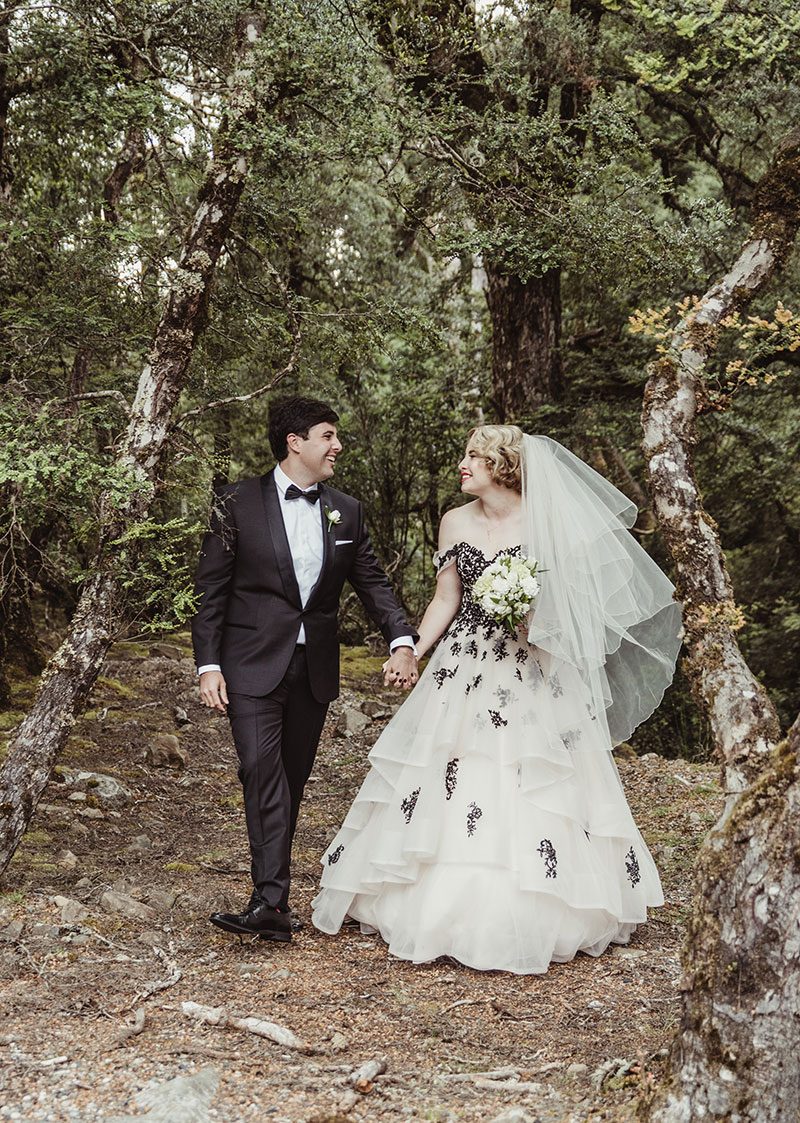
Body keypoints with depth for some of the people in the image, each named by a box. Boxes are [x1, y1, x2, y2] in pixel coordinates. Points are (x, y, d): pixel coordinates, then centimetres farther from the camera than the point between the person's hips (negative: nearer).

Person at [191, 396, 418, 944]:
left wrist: (402, 641, -8)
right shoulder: (240, 503, -3)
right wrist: (208, 665, -8)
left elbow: (373, 582, 8)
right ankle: (271, 901, -18)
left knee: (292, 780, 10)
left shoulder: (347, 511, 7)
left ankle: (274, 896, 20)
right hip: (254, 665, -4)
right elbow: (212, 589, -2)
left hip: (315, 667, 4)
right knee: (262, 772, -15)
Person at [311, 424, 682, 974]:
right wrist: (411, 651, -6)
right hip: (465, 670, 3)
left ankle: (528, 918, 14)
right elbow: (446, 601, 7)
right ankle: (453, 910, 17)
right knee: (450, 789, 3)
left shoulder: (545, 522, -4)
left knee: (528, 796, -1)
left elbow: (570, 596, 3)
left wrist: (535, 614, -17)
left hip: (531, 676, -3)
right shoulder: (456, 522, 5)